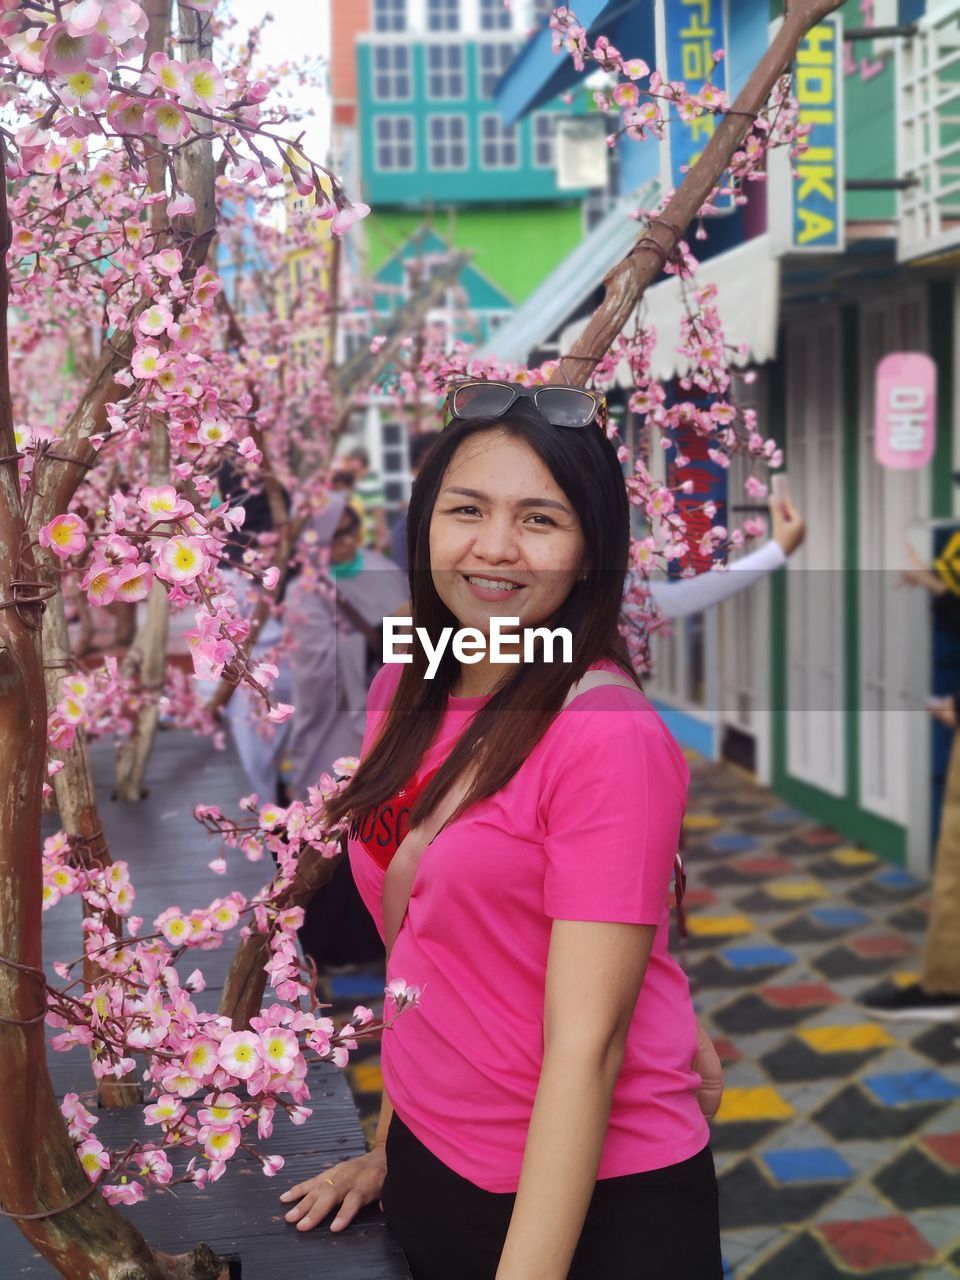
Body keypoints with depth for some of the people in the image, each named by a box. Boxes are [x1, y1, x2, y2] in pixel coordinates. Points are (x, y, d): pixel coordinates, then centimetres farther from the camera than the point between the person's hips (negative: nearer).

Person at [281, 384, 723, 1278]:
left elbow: (586, 1044, -23)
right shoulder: (402, 695, 1)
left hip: (595, 1202, -6)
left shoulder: (610, 734, -20)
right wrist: (390, 1147, 11)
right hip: (430, 1174, 6)